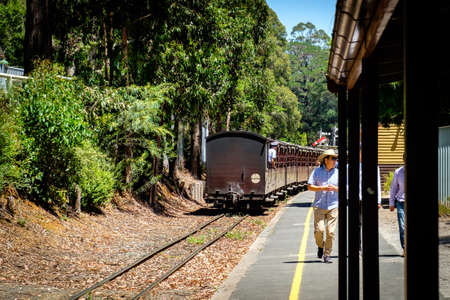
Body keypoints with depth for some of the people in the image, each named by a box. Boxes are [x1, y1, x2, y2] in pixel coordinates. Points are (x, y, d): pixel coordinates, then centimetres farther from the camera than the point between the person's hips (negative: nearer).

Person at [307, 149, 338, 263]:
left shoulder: (337, 172, 8)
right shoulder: (317, 171, 3)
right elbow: (310, 186, 0)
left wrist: (335, 188, -11)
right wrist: (322, 188, -13)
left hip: (333, 206, 1)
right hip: (319, 206, -1)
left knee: (330, 232, -5)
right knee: (319, 230, -11)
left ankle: (327, 255, 5)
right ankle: (320, 246, 21)